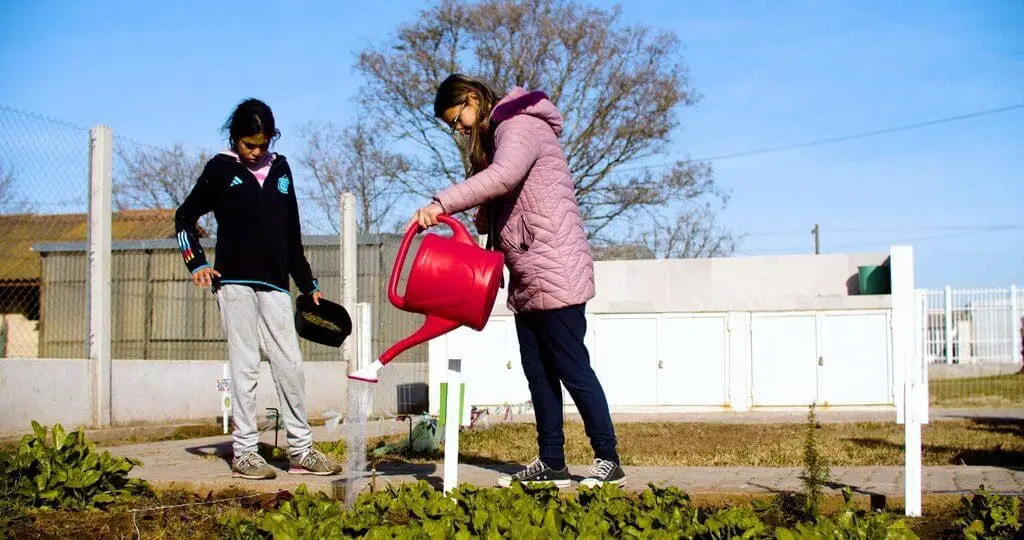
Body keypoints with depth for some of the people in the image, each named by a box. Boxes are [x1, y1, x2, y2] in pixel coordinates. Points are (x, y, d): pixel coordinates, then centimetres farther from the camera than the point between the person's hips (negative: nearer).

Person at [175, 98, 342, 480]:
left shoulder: (280, 170, 14)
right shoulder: (221, 169, 4)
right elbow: (185, 217, 10)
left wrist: (307, 284, 18)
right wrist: (197, 263, -2)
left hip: (274, 285, 4)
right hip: (234, 283, -4)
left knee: (290, 366, 1)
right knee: (245, 367, -4)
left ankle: (301, 450, 7)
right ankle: (245, 452, 1)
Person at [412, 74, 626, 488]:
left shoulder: (520, 126, -11)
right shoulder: (497, 136, 20)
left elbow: (503, 176, -32)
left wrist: (442, 204, -37)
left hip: (554, 274, -10)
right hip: (527, 279, 10)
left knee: (572, 369, -5)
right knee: (538, 372, 10)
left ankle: (609, 460, 3)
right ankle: (551, 461, 16)